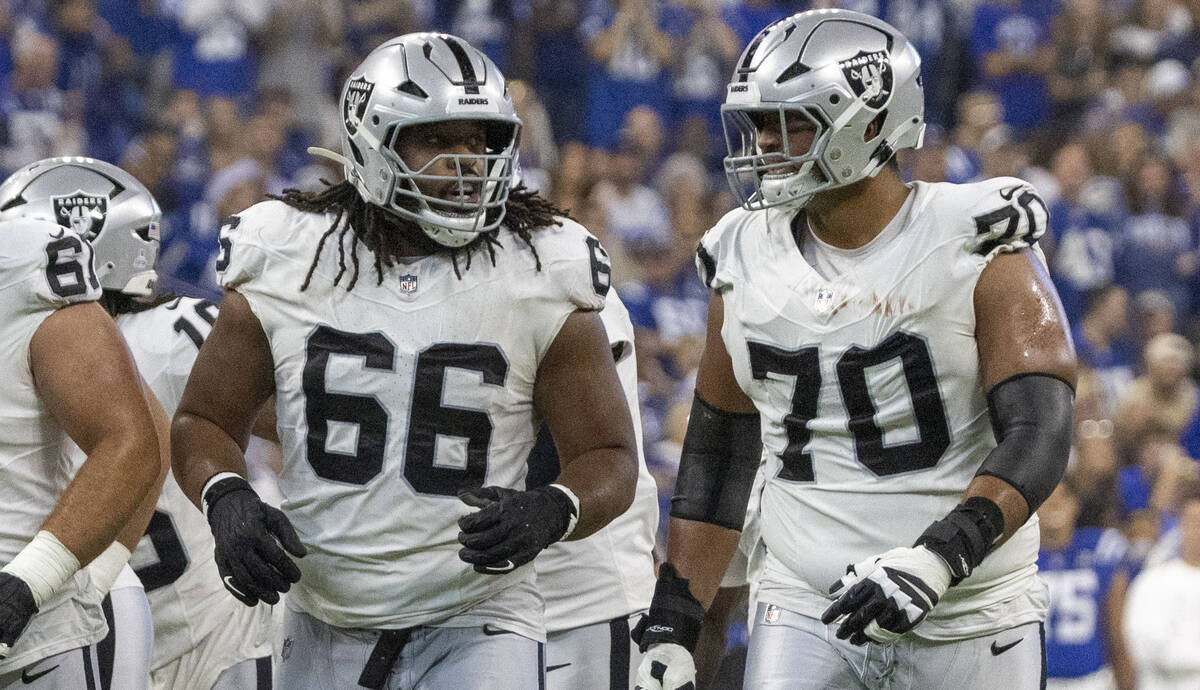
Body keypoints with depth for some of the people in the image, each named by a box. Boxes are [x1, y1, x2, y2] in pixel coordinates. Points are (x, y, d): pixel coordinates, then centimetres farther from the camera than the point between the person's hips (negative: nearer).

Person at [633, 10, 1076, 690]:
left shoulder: (980, 254, -8)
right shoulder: (749, 265, 6)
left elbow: (1039, 437, -17)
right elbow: (717, 457, 13)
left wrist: (936, 560, -31)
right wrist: (671, 627, 7)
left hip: (968, 625, -3)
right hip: (805, 615, 3)